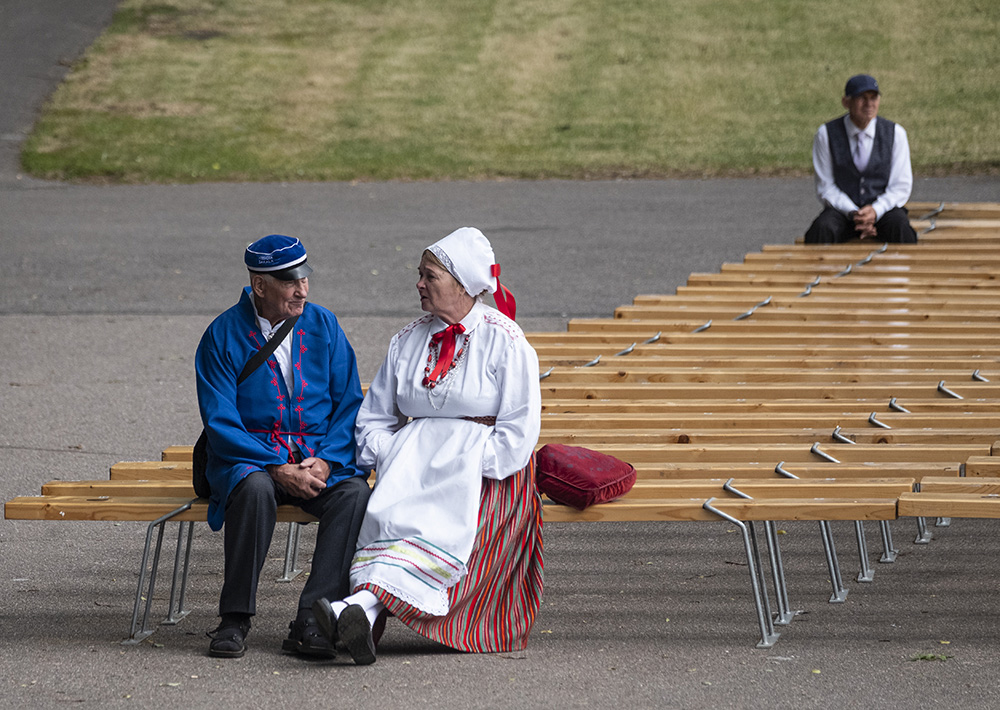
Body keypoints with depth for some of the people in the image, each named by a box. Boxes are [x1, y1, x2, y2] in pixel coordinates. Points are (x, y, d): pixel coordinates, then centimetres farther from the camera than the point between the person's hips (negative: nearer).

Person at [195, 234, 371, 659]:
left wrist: (326, 460, -13)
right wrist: (279, 468, -21)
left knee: (355, 493, -29)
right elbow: (221, 423, -9)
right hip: (248, 458, -3)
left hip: (322, 456, 3)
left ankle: (310, 622, -30)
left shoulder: (324, 326, 5)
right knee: (255, 488, -37)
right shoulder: (222, 336, -4)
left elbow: (349, 403, 5)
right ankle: (234, 619, -24)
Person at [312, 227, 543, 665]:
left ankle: (364, 604, -54)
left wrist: (468, 467, -16)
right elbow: (374, 417, 19)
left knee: (442, 517, -34)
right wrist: (390, 458, -1)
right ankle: (364, 622, -47)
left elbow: (519, 430, -6)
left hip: (484, 467, -4)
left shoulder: (504, 341, -1)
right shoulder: (408, 341, 15)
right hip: (415, 451, 4)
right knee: (387, 509, -29)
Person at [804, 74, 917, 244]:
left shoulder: (895, 133, 3)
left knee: (901, 229, -34)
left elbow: (901, 186, 2)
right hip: (841, 210, 0)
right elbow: (825, 187, 1)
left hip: (884, 209, 0)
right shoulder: (826, 135, 0)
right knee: (821, 230, -34)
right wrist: (853, 213, -16)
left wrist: (875, 211, -17)